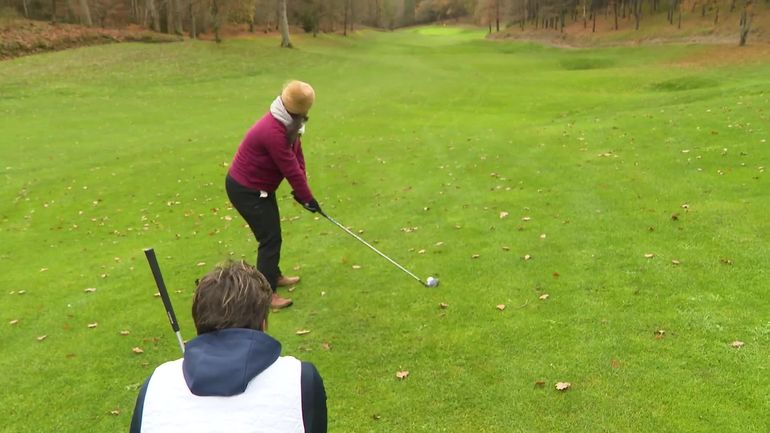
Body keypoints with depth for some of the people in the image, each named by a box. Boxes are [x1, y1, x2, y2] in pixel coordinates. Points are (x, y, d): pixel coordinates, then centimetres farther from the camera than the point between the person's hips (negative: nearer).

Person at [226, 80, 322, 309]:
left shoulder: (288, 124, -1)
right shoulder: (273, 132, -32)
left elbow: (297, 155, 1)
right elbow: (291, 169, -25)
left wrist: (301, 190, -6)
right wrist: (307, 197, -14)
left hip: (259, 187, 10)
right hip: (245, 190, -10)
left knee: (272, 233, 21)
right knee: (270, 238, -6)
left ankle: (273, 275, 40)